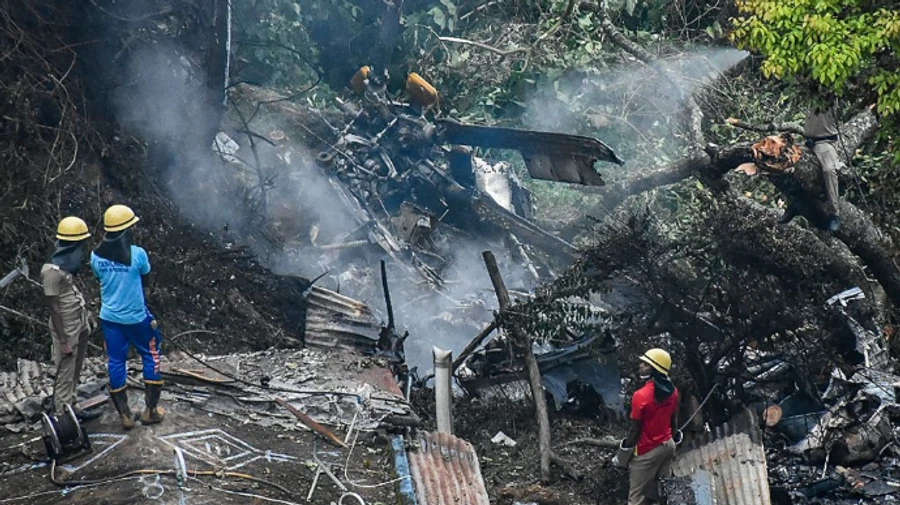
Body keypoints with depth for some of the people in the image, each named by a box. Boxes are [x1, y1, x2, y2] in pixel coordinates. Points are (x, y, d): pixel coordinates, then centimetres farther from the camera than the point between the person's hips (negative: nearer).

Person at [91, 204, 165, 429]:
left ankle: (125, 415, 17)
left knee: (116, 362, 12)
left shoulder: (96, 256, -8)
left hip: (109, 317, 3)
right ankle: (151, 410, 19)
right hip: (136, 317, -3)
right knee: (151, 357, 15)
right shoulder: (137, 254, -19)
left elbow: (101, 279, 7)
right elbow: (145, 280, -3)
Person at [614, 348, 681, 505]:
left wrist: (622, 455, -7)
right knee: (661, 492, 19)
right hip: (668, 446, 7)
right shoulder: (672, 390, -4)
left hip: (648, 451, -7)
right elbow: (673, 420, 8)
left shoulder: (641, 396, -26)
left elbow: (635, 429, -19)